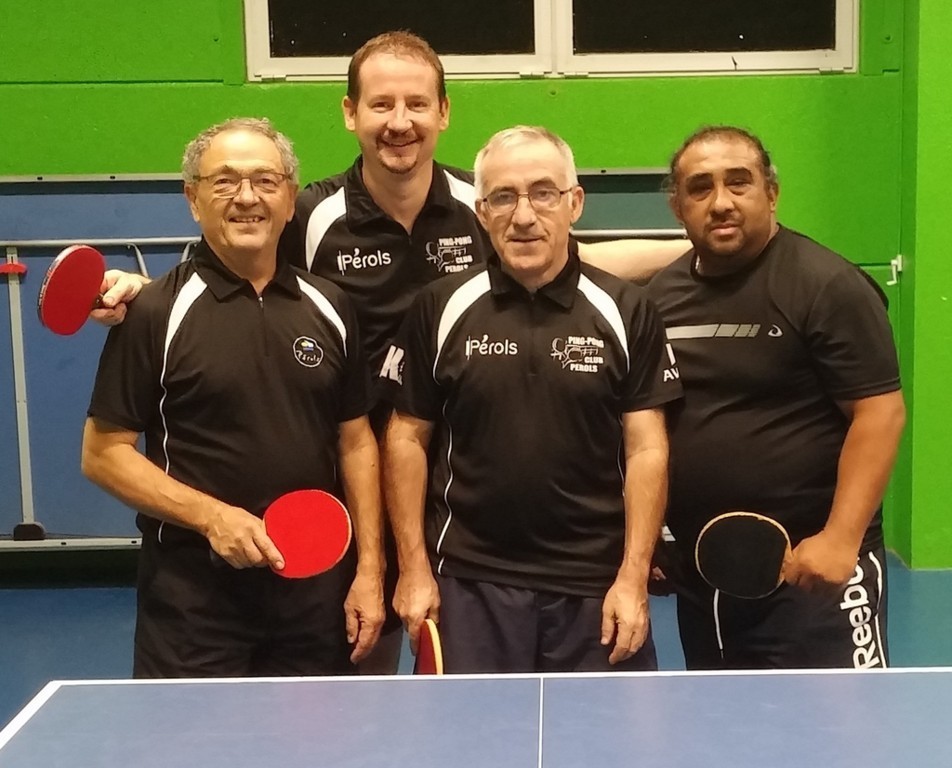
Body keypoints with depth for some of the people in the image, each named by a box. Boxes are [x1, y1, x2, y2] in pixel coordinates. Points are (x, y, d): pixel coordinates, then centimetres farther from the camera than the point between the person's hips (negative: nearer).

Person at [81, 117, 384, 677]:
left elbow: (356, 440, 10)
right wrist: (210, 515, -16)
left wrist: (369, 569, 3)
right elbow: (103, 453, -5)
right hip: (193, 593, -3)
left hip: (317, 585, 4)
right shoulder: (156, 313, -6)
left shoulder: (330, 307, 6)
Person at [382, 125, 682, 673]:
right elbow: (408, 438, 5)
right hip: (471, 581, 0)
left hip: (596, 585, 0)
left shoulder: (626, 311, 0)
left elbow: (646, 449, 0)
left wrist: (633, 578, -7)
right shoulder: (440, 310, 1)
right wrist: (414, 568, 0)